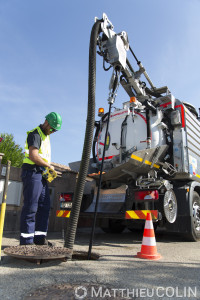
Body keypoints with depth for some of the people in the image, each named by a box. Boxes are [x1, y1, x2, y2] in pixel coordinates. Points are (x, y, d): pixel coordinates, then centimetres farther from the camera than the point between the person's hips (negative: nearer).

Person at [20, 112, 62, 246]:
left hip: (41, 174, 10)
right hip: (32, 172, -10)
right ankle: (26, 240, 0)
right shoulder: (35, 134, -9)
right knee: (31, 206, -8)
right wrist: (49, 166, -10)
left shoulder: (46, 136, 22)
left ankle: (40, 237, 12)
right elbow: (33, 156, -21)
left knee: (45, 205, 7)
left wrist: (48, 170, 9)